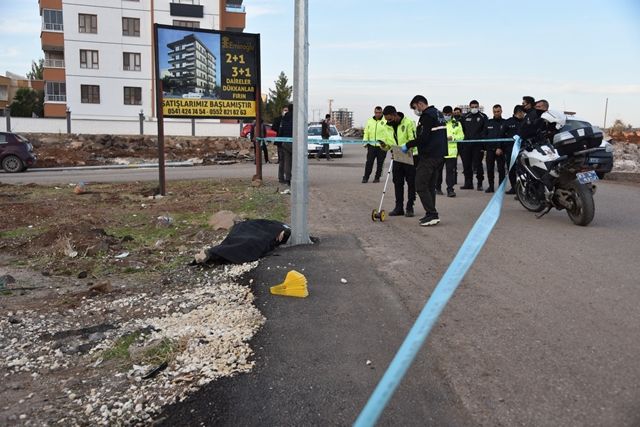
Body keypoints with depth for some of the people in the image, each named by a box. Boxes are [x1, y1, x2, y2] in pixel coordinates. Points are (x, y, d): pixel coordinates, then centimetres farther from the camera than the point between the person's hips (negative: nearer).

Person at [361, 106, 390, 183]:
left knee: (380, 163, 5)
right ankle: (365, 177, 7)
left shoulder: (385, 121, -1)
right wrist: (365, 142, 4)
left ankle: (377, 177, 17)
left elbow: (389, 134, -6)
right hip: (371, 145, 2)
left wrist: (389, 144, -16)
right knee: (369, 162, 0)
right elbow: (366, 132, 14)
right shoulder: (369, 121, 11)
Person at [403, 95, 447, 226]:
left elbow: (423, 138, -22)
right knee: (430, 186, 15)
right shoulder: (439, 114, 18)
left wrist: (408, 145, -12)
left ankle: (432, 214, -9)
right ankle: (431, 214, 17)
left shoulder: (427, 116, -13)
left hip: (428, 156, -10)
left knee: (421, 186, -6)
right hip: (439, 155, 10)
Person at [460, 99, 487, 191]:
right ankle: (468, 183, 13)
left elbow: (486, 130, -1)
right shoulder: (465, 117, 14)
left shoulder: (483, 117, 4)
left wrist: (481, 137, -13)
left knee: (478, 164, -3)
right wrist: (463, 138, 7)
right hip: (467, 144, 4)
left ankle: (480, 183, 6)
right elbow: (462, 129, 18)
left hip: (478, 144, -4)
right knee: (466, 164, 4)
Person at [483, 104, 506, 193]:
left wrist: (500, 148, -15)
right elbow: (484, 135, 12)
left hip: (500, 149, -3)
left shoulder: (504, 122, 3)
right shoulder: (488, 122, 13)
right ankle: (491, 186, 13)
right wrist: (484, 148, 3)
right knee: (489, 169, 5)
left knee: (501, 169, -1)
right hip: (489, 149, 3)